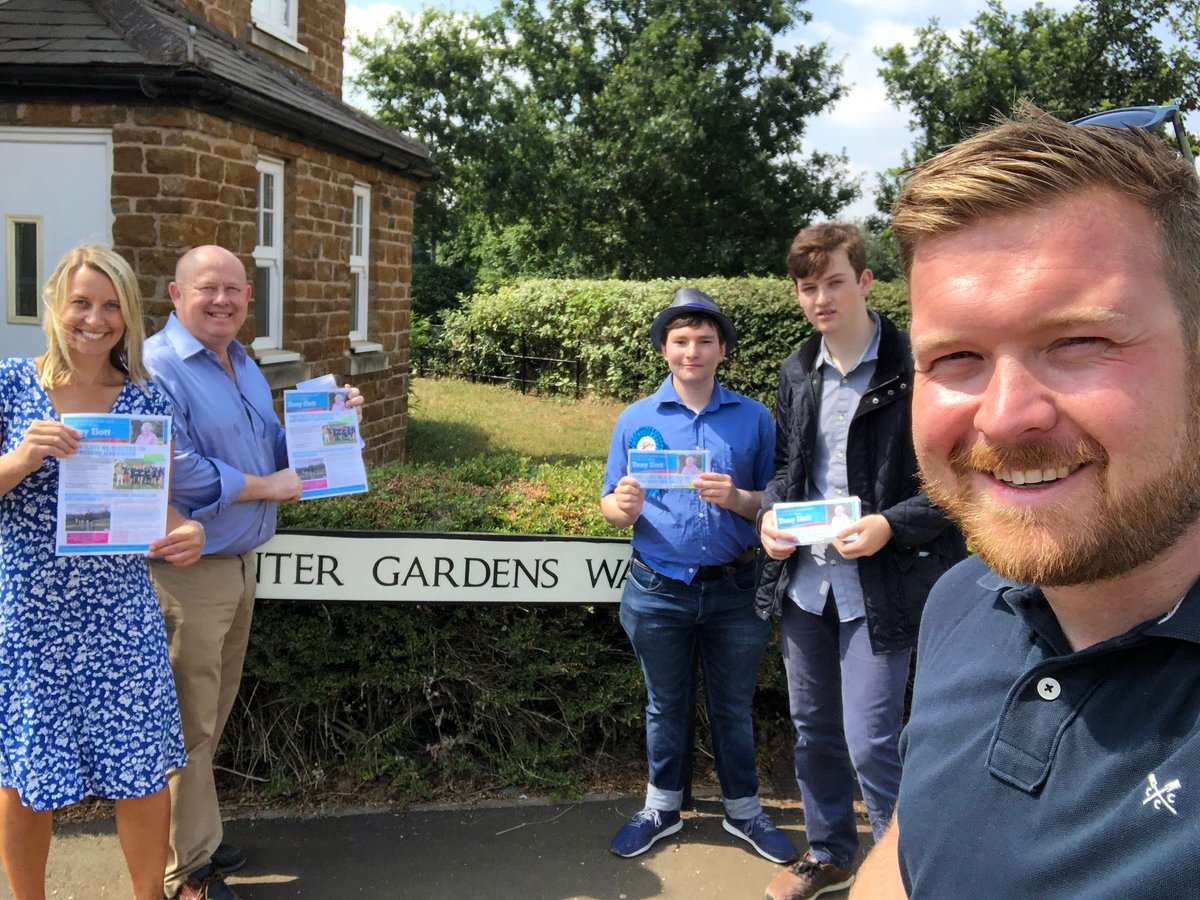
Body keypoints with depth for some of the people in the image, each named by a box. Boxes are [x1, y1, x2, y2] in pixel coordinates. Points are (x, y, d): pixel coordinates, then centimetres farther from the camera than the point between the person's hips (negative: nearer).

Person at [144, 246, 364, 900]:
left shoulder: (243, 366, 14)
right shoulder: (157, 367, -16)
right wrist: (268, 486, -14)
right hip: (189, 570, -9)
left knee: (213, 712, 19)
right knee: (189, 722, 2)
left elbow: (274, 448, 19)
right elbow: (175, 471, -25)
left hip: (240, 562, 9)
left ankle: (195, 838, 34)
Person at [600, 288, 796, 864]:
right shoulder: (636, 419, 0)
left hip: (733, 589, 0)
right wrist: (624, 506, -22)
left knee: (733, 706, 15)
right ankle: (662, 808, 36)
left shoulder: (753, 418, -1)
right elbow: (611, 508, 1)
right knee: (665, 705, 17)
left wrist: (738, 499, -19)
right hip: (659, 590, 0)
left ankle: (743, 810, 34)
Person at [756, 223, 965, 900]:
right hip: (803, 581, 6)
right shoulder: (798, 371, 8)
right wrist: (772, 511, -1)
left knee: (872, 743, -4)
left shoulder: (915, 369, -12)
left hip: (878, 586, -6)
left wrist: (890, 525, -23)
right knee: (815, 731, 18)